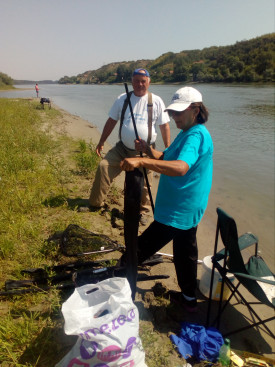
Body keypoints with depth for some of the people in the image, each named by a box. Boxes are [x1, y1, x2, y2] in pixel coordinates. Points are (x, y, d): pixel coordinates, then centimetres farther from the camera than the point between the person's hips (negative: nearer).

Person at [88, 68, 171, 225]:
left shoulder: (156, 101, 0)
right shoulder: (122, 99, 5)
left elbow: (164, 126, 1)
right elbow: (111, 121, 10)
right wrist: (101, 142, 8)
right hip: (123, 149, 2)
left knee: (144, 185, 5)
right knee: (104, 167, -14)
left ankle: (143, 212, 30)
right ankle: (95, 204, -1)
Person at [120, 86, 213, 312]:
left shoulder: (196, 135, -21)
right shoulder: (187, 133, 12)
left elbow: (181, 167, -38)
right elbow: (165, 159, 16)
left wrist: (142, 161, -45)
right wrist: (148, 150, -3)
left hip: (177, 212, -11)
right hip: (186, 209, 11)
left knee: (142, 248, -3)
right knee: (185, 252, 21)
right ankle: (188, 298, 38)